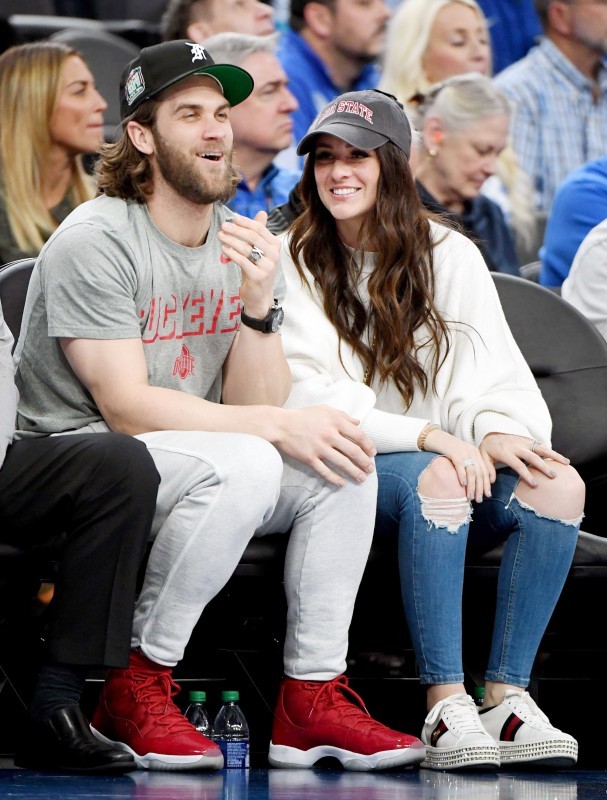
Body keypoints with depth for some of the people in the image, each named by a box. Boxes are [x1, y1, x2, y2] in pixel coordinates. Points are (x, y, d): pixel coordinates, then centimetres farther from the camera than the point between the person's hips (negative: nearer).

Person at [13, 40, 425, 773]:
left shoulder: (246, 247, 8)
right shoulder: (96, 241, -14)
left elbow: (254, 404, 0)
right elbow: (127, 408, -20)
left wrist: (259, 302, -17)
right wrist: (279, 425, -23)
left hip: (187, 475, 7)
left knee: (343, 461, -14)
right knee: (242, 466, -33)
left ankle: (312, 700, -10)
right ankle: (135, 686, -19)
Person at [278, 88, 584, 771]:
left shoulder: (451, 256, 12)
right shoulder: (291, 264, 2)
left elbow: (496, 374, 2)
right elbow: (312, 400, -10)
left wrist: (495, 430, -23)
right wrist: (427, 436, -23)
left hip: (455, 459, 4)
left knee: (556, 484, -27)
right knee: (436, 478, -37)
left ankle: (507, 696, -28)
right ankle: (446, 707, -39)